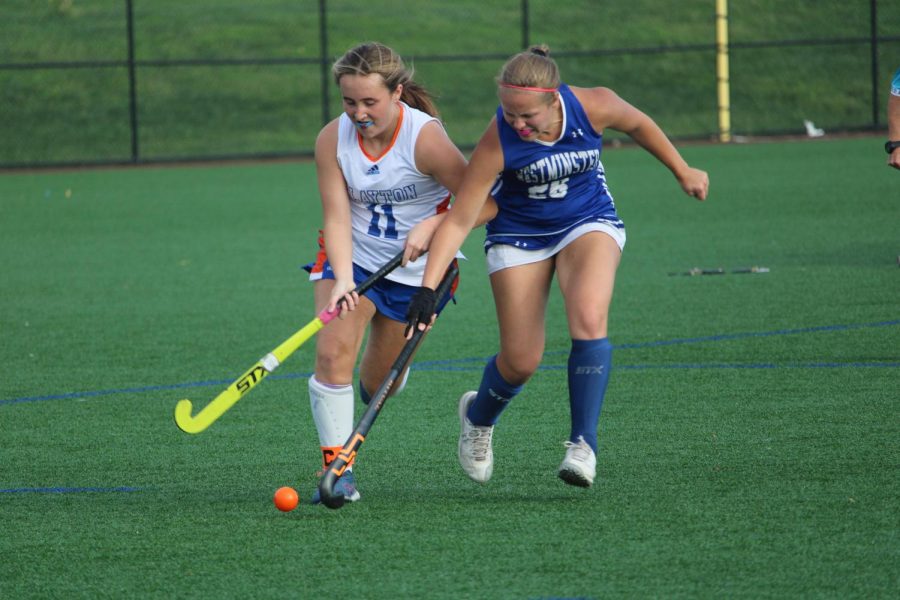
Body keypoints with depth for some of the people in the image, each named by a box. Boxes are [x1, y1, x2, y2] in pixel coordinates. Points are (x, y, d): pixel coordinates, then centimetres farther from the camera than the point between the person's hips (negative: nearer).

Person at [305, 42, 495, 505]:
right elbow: (336, 217, -14)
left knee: (379, 384, 5)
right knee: (333, 351, -22)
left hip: (417, 270, -2)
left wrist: (430, 227, -32)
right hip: (352, 258, 2)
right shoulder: (332, 140, -13)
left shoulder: (425, 138, -23)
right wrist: (343, 279, -29)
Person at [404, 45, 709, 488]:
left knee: (589, 318, -28)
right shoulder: (497, 143, -29)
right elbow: (459, 220, -24)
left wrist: (683, 172, 12)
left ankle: (583, 445, -21)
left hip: (588, 222, 1)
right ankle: (477, 416, 32)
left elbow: (637, 125, -1)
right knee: (521, 361, -3)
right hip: (519, 234, -1)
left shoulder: (593, 107, -25)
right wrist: (427, 289, -33)